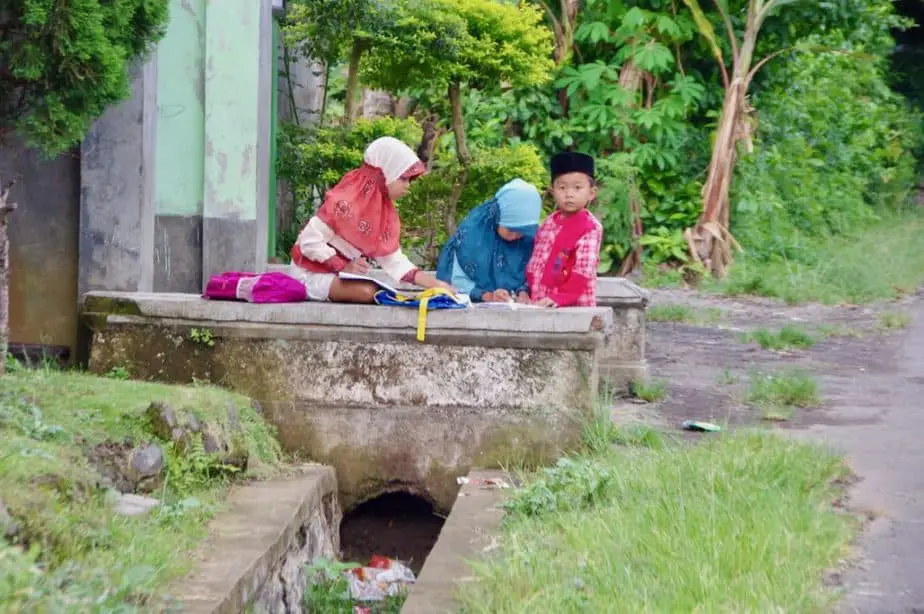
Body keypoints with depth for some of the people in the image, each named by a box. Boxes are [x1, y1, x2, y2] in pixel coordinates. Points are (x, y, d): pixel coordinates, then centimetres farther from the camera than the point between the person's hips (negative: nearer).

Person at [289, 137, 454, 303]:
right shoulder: (346, 201, -22)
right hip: (311, 274, -8)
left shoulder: (386, 210, 3)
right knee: (368, 292, -31)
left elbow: (394, 260, 1)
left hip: (343, 276, 8)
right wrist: (344, 267, -27)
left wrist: (435, 284, -7)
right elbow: (309, 242, -21)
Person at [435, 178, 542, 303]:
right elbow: (458, 280, -10)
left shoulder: (531, 235, -4)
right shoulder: (471, 230, -12)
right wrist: (488, 296, -23)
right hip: (476, 307, -2)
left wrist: (523, 292, -16)